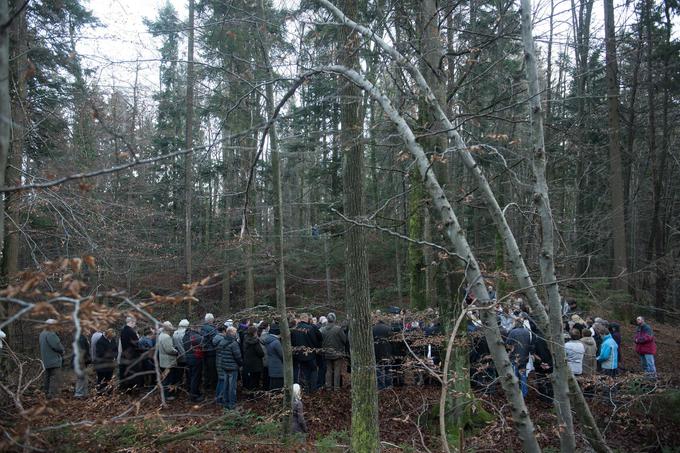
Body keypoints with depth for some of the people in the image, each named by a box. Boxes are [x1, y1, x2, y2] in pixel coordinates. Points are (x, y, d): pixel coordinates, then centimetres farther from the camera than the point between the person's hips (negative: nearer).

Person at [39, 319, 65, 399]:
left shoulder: (42, 334, 14)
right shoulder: (50, 335, -19)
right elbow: (57, 346, -24)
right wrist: (62, 351, -1)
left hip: (46, 361, 11)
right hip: (54, 360, -10)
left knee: (48, 377, 16)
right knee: (56, 378, -11)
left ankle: (47, 394, 22)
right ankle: (52, 395, -16)